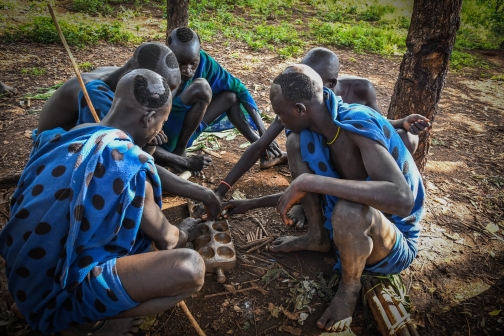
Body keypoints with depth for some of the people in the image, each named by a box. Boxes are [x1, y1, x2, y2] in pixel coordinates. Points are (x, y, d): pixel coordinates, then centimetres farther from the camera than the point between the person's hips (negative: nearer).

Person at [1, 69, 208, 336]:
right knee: (191, 268, -20)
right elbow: (165, 240, -4)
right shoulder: (129, 163, -22)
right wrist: (185, 233, 18)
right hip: (61, 289, -8)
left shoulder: (63, 138, 0)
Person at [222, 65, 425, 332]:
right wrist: (253, 204, 12)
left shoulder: (358, 125, -29)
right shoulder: (323, 122, -5)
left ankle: (349, 287, -8)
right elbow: (309, 188, 9)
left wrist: (309, 181, -43)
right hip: (356, 222, 7)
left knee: (349, 211, -43)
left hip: (394, 243, -6)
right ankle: (318, 238, 8)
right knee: (296, 142, -5)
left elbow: (402, 199, -45)